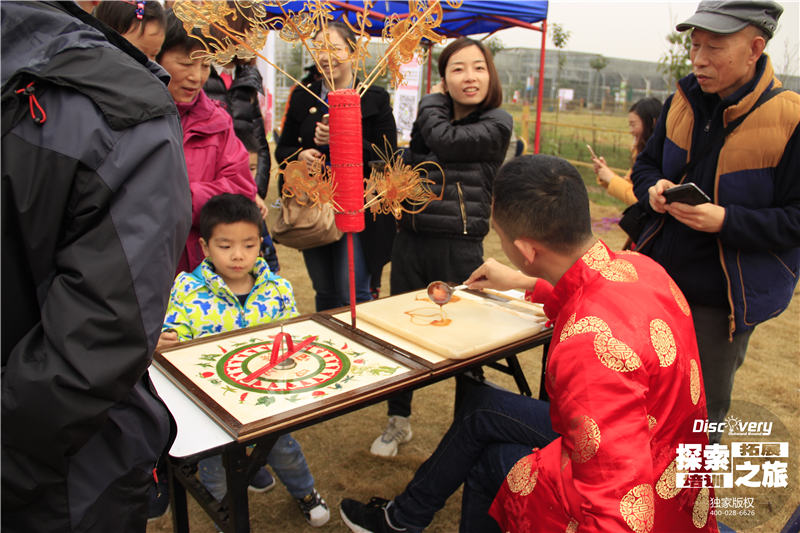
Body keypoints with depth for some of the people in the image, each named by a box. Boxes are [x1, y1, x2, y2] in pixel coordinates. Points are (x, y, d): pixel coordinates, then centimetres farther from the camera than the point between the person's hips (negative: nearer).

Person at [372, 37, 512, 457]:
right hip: (411, 240, 5)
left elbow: (444, 139, -18)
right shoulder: (427, 115, 12)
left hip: (458, 247, -5)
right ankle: (398, 422, 34)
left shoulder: (496, 123, -5)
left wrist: (430, 103, 0)